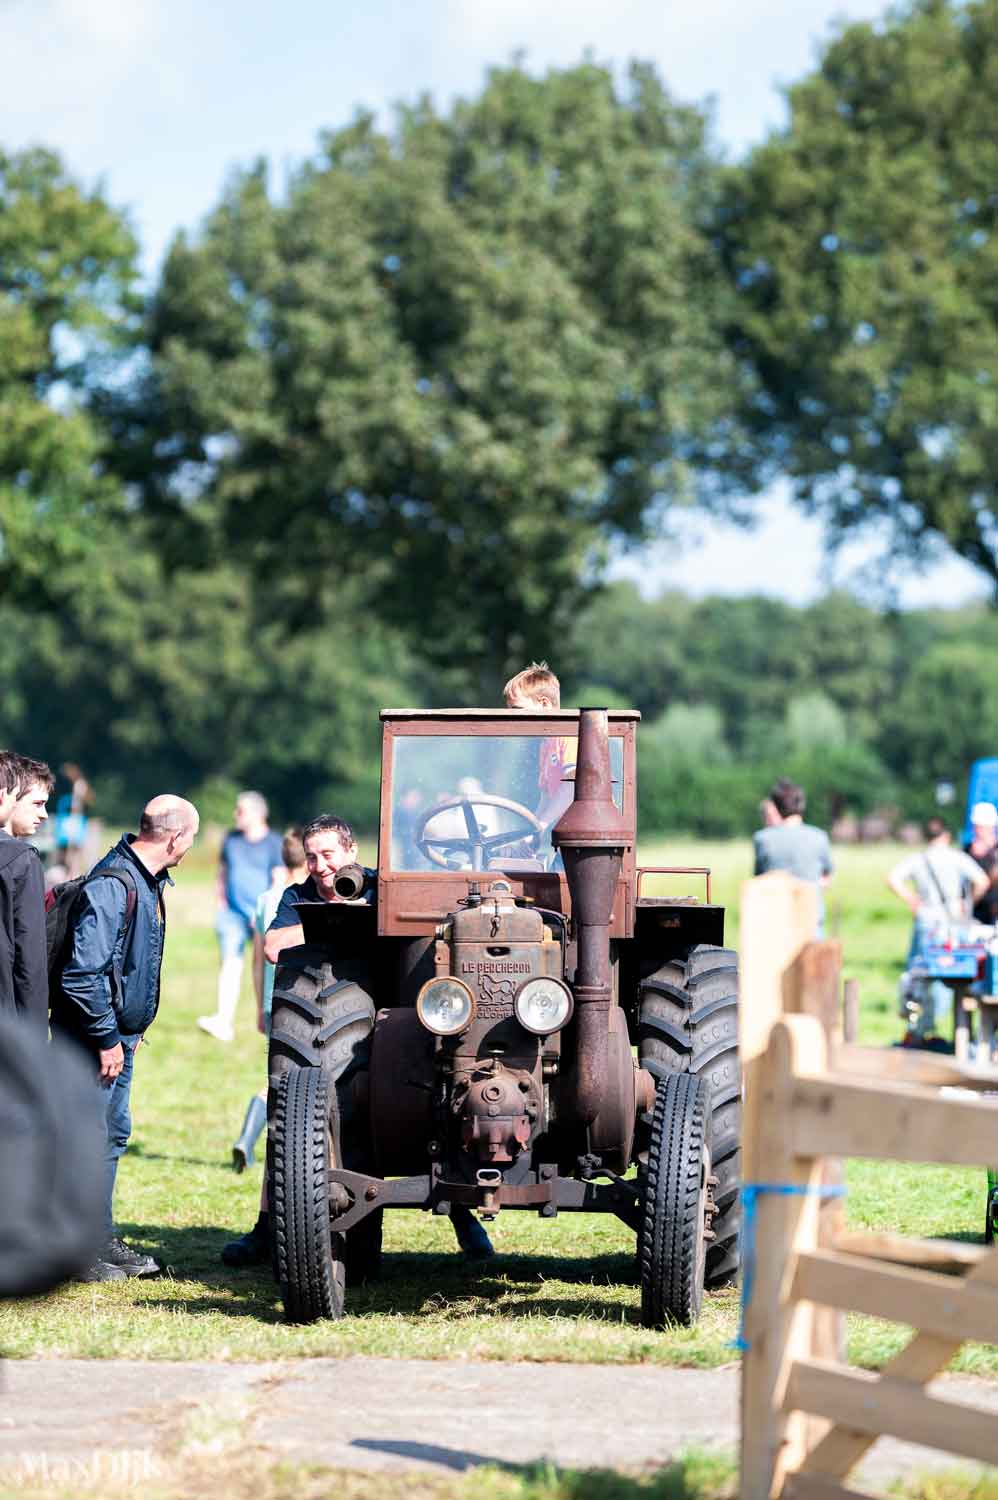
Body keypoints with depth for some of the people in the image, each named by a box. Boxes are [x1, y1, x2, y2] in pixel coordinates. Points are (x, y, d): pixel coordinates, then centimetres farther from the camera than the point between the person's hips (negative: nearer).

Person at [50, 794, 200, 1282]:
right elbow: (83, 975, -26)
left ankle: (101, 1239, 25)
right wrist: (106, 1039, -21)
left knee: (112, 1135, 16)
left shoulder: (147, 882, 9)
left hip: (119, 1034, 10)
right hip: (91, 1039, -10)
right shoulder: (113, 886, -23)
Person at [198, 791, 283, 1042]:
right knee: (230, 963, -12)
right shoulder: (232, 839, 10)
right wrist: (221, 903, 10)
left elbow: (280, 880, -10)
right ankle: (224, 1021, -23)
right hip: (233, 912, 3)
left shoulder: (274, 843, -4)